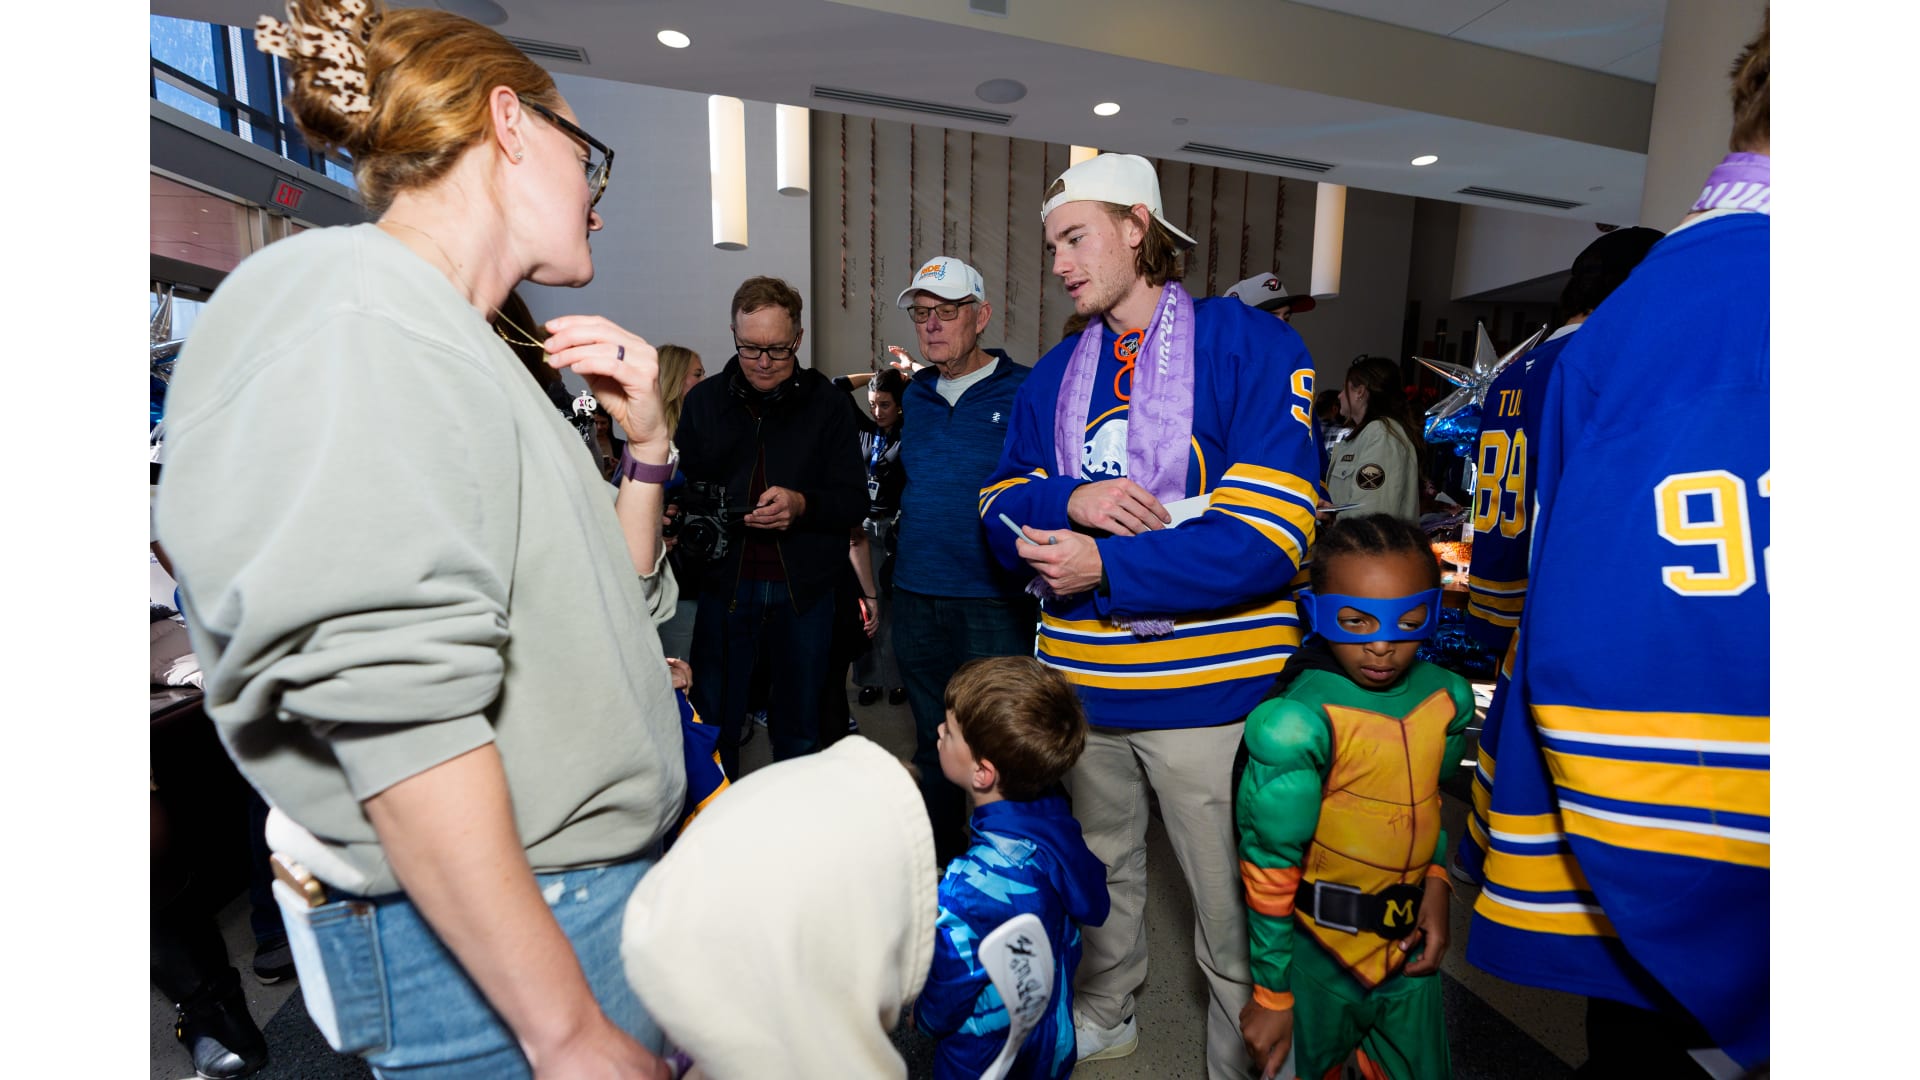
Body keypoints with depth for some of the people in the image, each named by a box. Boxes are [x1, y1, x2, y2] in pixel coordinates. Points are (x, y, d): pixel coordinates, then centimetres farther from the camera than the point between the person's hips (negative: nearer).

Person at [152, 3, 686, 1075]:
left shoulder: (459, 346, 12)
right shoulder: (351, 312, -16)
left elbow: (595, 617, 17)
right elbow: (394, 708, -26)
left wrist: (645, 446, 4)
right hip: (483, 938, -8)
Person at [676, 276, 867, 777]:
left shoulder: (826, 402, 0)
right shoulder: (703, 401, 5)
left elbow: (854, 501, -3)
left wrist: (801, 505, -22)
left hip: (804, 586, 0)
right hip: (724, 582, 1)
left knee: (798, 730, 12)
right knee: (714, 725, 7)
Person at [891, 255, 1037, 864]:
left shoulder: (1023, 392, -6)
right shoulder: (916, 396, 12)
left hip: (994, 606, -6)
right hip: (916, 599, 6)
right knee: (933, 742, 18)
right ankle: (940, 864, 37)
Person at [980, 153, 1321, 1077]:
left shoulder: (1250, 346, -8)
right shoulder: (1056, 374, 10)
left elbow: (1268, 536, -17)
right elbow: (1001, 506, 6)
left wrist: (1103, 566, -19)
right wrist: (1069, 502, -16)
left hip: (1208, 687, -5)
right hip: (1080, 682, 5)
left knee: (1233, 913, 10)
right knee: (1100, 866, 24)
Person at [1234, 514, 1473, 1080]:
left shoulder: (1445, 698, -7)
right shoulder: (1300, 723, -26)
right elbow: (1270, 865, -18)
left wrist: (1436, 881, -2)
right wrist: (1271, 995, -11)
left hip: (1409, 942, 5)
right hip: (1320, 949, -4)